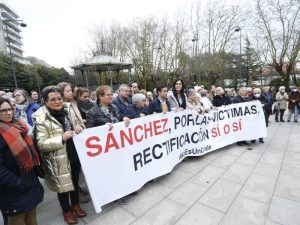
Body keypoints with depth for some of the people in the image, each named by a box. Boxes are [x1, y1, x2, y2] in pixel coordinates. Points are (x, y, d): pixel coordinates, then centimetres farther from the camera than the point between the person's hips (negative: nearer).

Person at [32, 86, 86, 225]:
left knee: (75, 181, 22)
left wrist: (80, 127, -11)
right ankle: (66, 211, 41)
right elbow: (41, 143, -17)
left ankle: (75, 205, 47)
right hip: (59, 160, -5)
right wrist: (62, 138, -29)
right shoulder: (41, 118, -16)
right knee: (63, 185, 15)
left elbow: (78, 123, 13)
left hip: (75, 155, 5)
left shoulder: (68, 109, 0)